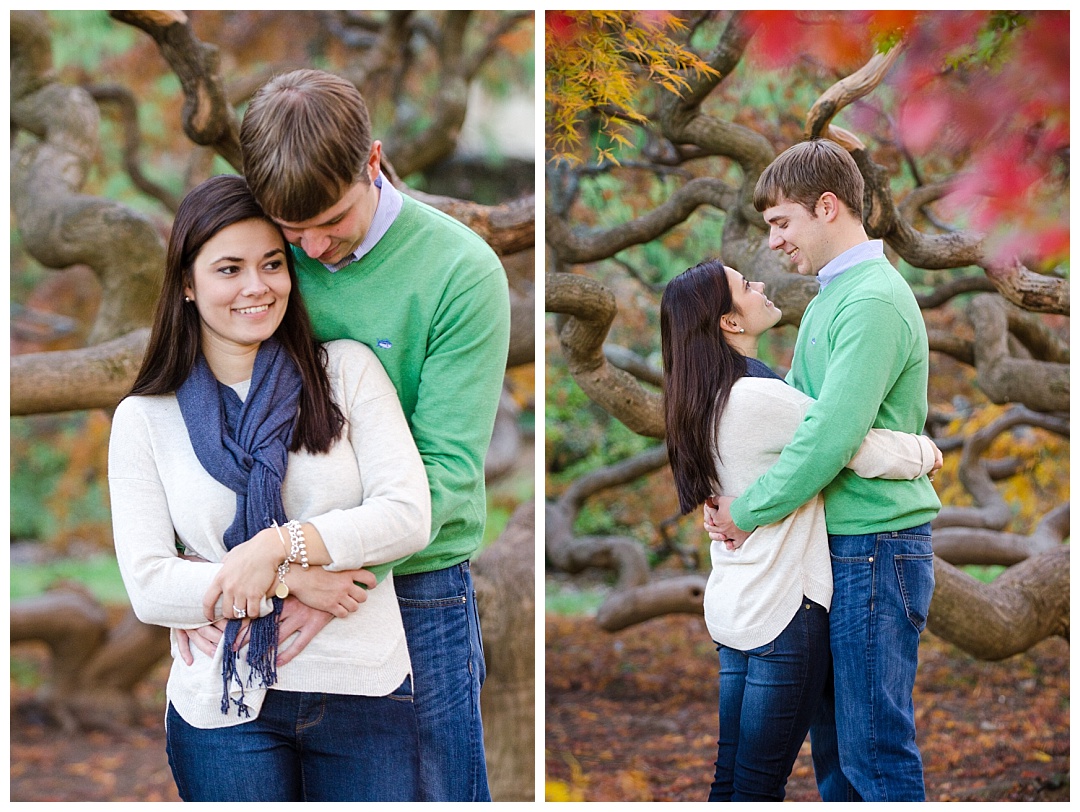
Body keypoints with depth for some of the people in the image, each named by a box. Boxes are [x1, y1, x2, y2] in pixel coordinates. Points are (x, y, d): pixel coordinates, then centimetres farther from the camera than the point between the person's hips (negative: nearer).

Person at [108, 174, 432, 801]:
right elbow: (149, 588, -5)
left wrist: (279, 546, -17)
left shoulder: (347, 371, 2)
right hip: (224, 708, 0)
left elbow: (409, 515, -7)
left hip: (364, 691, 0)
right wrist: (291, 583, -14)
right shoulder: (144, 419, 3)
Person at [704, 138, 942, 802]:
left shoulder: (874, 301, -17)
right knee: (832, 737, 15)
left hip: (875, 548, -10)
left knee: (875, 750, -4)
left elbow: (831, 439, -23)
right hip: (836, 546, 10)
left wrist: (747, 512, -12)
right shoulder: (832, 295, 15)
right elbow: (795, 406, 18)